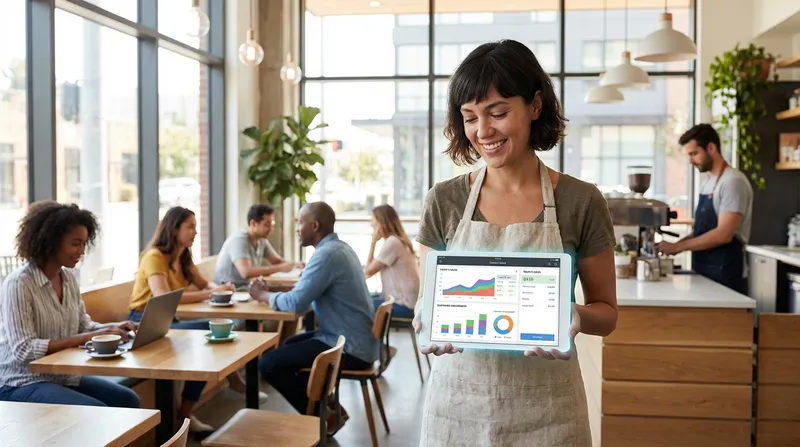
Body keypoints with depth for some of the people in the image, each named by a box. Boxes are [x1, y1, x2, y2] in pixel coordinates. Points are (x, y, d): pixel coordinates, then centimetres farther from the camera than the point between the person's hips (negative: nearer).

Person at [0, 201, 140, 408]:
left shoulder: (69, 277, 6)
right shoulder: (19, 283, -18)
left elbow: (84, 326, 11)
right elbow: (24, 350, -24)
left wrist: (115, 327, -10)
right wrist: (87, 337, -28)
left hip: (63, 376, 7)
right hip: (23, 383, -7)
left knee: (128, 400, -9)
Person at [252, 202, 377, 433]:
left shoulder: (327, 254, -20)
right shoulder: (338, 247, 11)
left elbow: (296, 303, -23)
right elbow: (305, 293, 16)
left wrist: (263, 295, -5)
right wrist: (271, 293, 4)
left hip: (349, 347, -10)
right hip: (355, 340, 10)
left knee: (268, 362, -9)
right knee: (287, 345, 26)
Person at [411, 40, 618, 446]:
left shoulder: (581, 202, -6)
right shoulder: (443, 202, -3)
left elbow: (606, 312, 2)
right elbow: (426, 298, 6)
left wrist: (577, 317, -19)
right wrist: (428, 320, -16)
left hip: (544, 409, -1)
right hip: (457, 401, 1)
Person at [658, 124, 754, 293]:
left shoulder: (733, 181, -13)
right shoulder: (708, 184, 14)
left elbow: (723, 234, -21)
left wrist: (678, 246, -19)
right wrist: (675, 245, 1)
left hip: (725, 276, -8)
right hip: (704, 274, 8)